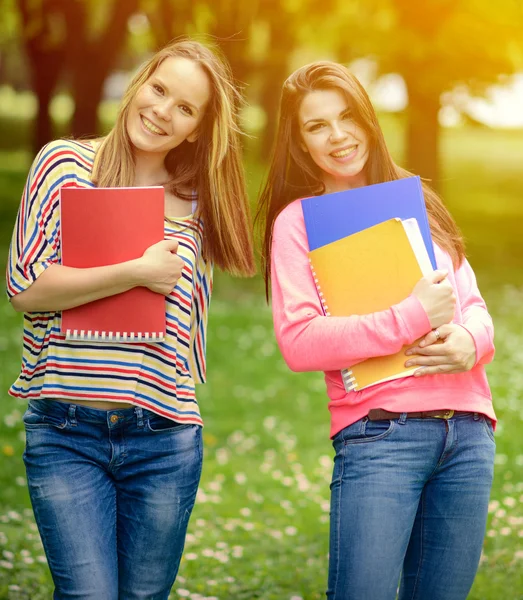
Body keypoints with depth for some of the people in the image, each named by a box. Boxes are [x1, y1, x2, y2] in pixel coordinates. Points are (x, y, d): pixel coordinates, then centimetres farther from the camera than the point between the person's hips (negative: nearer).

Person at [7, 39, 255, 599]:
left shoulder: (195, 205, 12)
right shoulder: (66, 162, 2)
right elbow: (24, 287, -8)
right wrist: (138, 273, -12)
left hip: (164, 437, 3)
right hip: (66, 433, -3)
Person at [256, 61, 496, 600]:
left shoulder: (414, 201, 17)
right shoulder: (299, 220, 1)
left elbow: (473, 303, 17)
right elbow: (298, 342, -11)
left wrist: (469, 342, -7)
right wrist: (413, 317, -14)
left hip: (469, 433, 5)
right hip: (380, 433, -5)